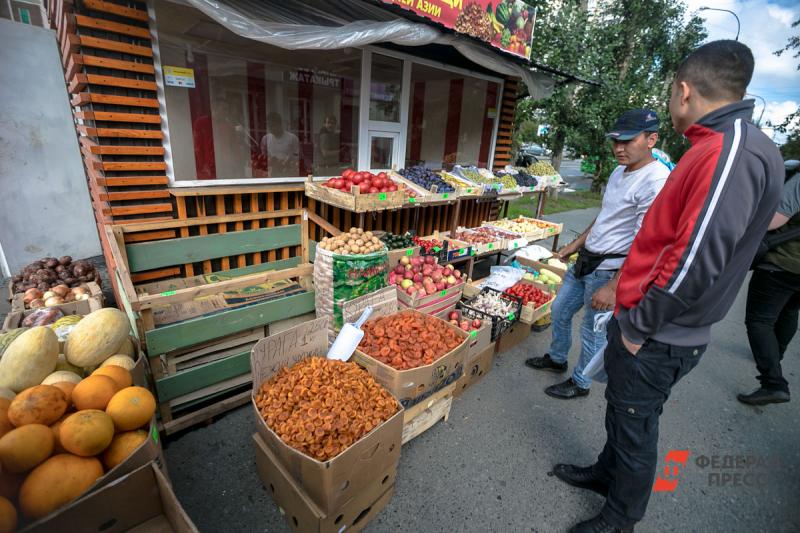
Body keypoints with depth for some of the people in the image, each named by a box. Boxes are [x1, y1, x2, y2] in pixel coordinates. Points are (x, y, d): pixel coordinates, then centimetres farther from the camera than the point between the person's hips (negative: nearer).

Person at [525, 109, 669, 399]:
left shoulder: (655, 182, -20)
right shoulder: (619, 172, 9)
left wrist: (614, 287, -25)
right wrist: (575, 245, 22)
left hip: (612, 270, -9)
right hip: (586, 261, 9)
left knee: (593, 331, 7)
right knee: (560, 311, 19)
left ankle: (580, 383, 30)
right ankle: (556, 358, 43)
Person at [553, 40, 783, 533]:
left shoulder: (733, 152, -21)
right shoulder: (721, 147, 11)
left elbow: (695, 260, -28)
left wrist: (638, 327, -18)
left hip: (658, 339, -9)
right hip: (641, 321, 9)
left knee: (634, 426, 11)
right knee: (623, 412, 25)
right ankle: (607, 474, 48)